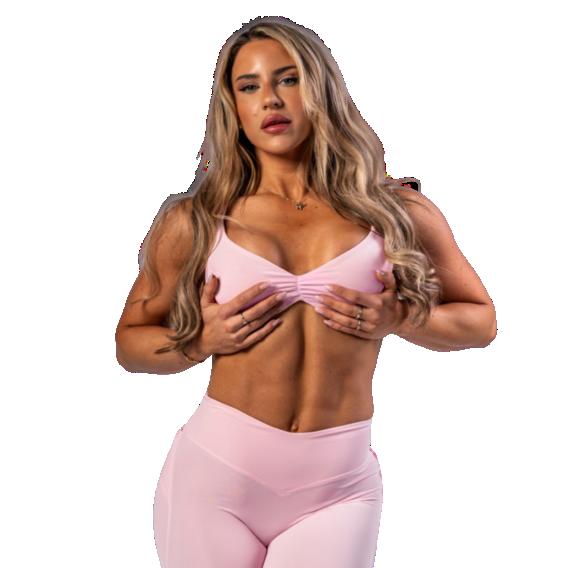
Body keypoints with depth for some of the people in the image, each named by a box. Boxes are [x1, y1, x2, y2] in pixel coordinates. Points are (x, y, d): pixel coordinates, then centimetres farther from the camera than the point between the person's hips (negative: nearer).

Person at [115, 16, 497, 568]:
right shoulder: (194, 222, 4)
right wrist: (202, 340, -6)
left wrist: (400, 319, -4)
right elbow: (130, 341, 14)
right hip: (215, 477, 0)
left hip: (337, 488, 0)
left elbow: (480, 319, 15)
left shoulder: (396, 212, 4)